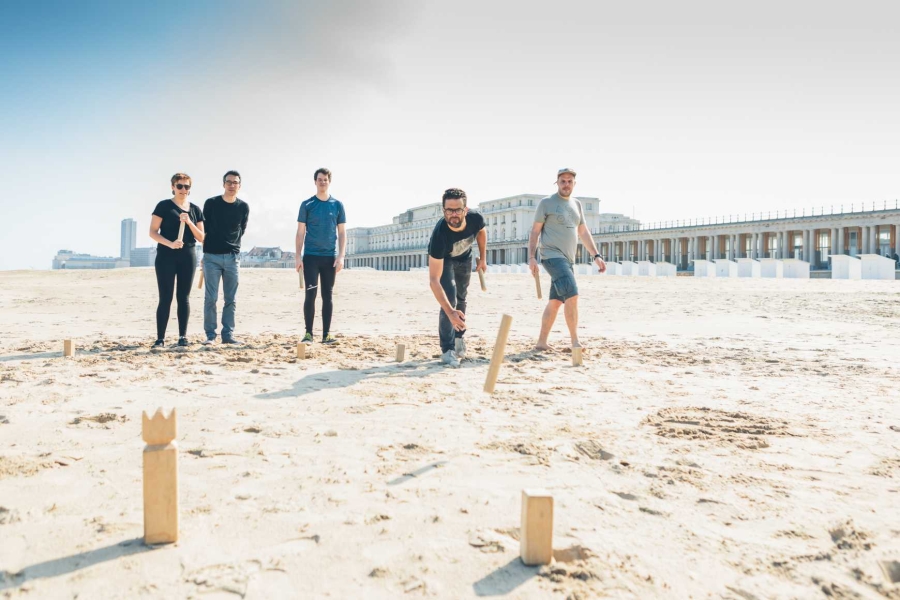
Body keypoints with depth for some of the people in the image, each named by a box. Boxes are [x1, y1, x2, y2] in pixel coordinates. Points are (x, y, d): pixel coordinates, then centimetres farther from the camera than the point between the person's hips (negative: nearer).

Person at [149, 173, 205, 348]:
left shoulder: (195, 209, 11)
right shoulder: (164, 206, 0)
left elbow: (201, 238, 8)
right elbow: (153, 232, -5)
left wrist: (189, 223, -8)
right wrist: (170, 243, -20)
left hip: (188, 257, 3)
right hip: (166, 256, -3)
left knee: (184, 297, 6)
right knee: (165, 298, -4)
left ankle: (183, 336, 12)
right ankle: (160, 338, 0)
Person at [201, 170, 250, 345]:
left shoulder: (243, 207, 4)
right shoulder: (211, 203, 0)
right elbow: (204, 228, 6)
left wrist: (231, 244, 13)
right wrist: (207, 248, 7)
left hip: (233, 257, 2)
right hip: (212, 256, -2)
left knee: (230, 299, 4)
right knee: (211, 298, -2)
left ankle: (228, 334, 10)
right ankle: (210, 335, 5)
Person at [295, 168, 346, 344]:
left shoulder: (337, 205, 6)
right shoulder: (307, 205, 3)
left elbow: (342, 233, 6)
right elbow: (300, 232, 3)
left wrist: (341, 256, -3)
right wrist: (297, 256, -5)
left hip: (330, 257, 2)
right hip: (310, 256, -1)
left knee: (327, 296, 5)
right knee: (310, 294, -5)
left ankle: (326, 334, 9)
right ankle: (308, 333, 4)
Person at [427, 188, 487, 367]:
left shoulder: (475, 219, -35)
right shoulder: (439, 235, -45)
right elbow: (434, 280, -48)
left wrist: (482, 258, 0)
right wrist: (449, 312, -57)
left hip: (464, 258, 4)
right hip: (443, 259, -4)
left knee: (461, 299, 19)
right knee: (450, 298, -22)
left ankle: (459, 338, 40)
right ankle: (448, 349, -10)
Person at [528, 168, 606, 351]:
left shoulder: (576, 204, 16)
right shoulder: (546, 203, -2)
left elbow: (583, 233, 19)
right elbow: (535, 231, -3)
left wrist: (596, 256, 11)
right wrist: (531, 257, -12)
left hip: (568, 259, 7)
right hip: (552, 256, -7)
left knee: (556, 301, 7)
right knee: (572, 294, -20)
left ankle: (541, 342, 14)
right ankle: (575, 341, -13)